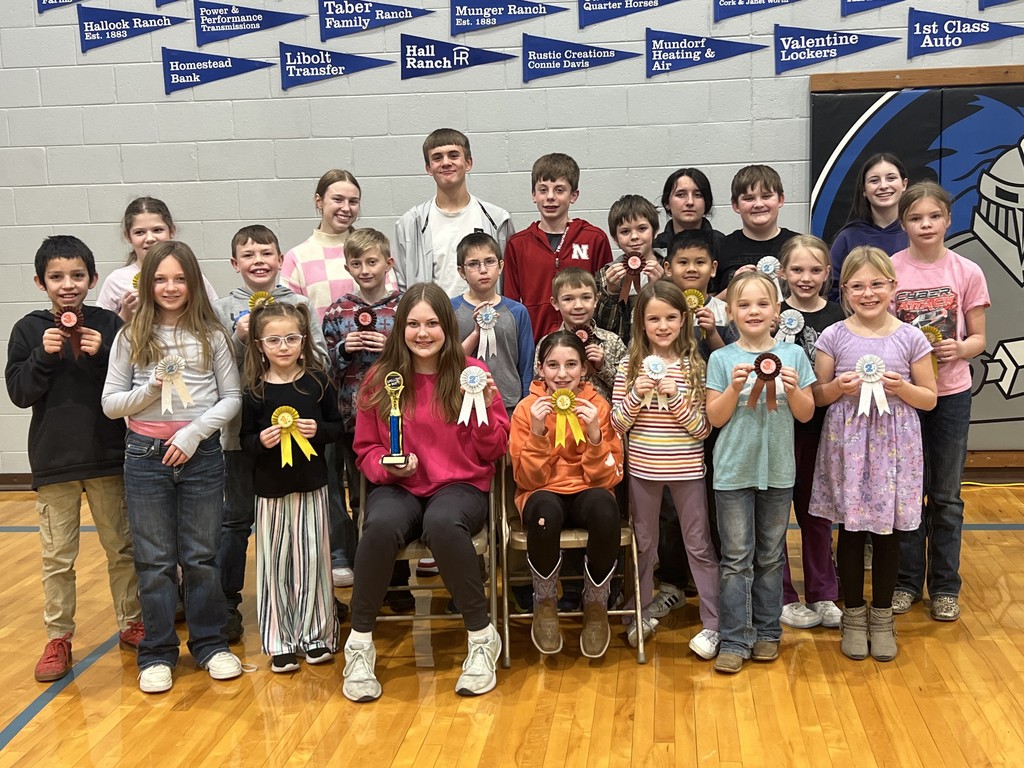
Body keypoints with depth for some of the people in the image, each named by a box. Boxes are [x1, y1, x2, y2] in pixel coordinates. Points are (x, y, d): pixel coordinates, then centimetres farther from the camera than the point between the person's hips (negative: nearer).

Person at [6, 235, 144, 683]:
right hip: (54, 459, 0)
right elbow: (19, 392, -4)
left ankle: (131, 623, 28)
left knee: (122, 546, 13)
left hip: (109, 455, 0)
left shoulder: (109, 325, -3)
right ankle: (58, 638, 20)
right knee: (57, 557, 8)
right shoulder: (28, 330, -1)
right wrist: (44, 356, -17)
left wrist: (102, 355, -18)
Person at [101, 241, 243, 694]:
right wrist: (151, 389, -15)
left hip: (201, 454, 0)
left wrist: (195, 431, -12)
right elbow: (110, 403, 2)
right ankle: (157, 653, 19)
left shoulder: (211, 336, 1)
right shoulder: (131, 337, 2)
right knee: (154, 560, 8)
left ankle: (210, 643, 23)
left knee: (200, 556, 9)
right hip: (145, 455, 1)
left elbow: (232, 398, 0)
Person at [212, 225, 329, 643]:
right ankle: (226, 602, 19)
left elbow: (322, 362, 1)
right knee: (237, 518, 7)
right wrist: (240, 339, -19)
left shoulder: (299, 304, 3)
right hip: (242, 427, -1)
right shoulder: (225, 308, 1)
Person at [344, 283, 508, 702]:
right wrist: (386, 466, -10)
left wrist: (484, 406, -14)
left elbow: (494, 451, 3)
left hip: (460, 486, -1)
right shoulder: (381, 377, 5)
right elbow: (365, 448, 12)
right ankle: (359, 643, -14)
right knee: (381, 526, -35)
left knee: (443, 524, -37)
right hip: (399, 488, 1)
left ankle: (482, 636, -16)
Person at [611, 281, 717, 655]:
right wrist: (636, 396, -18)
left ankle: (712, 623, 16)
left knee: (699, 545, 7)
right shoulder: (629, 367, -2)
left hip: (687, 470, -2)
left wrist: (676, 398, -22)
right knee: (643, 544, 15)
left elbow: (702, 429, -8)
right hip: (643, 470, 2)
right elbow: (617, 425, -2)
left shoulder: (695, 367, -6)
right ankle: (643, 614, 31)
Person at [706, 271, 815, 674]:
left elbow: (806, 414, 3)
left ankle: (767, 633, 24)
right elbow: (715, 417, -4)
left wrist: (793, 389, -16)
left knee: (770, 556, 12)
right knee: (737, 559, 2)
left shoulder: (792, 355, 1)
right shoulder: (722, 359, -3)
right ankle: (735, 640, 8)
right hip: (734, 470, -1)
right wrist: (735, 387, -19)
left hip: (778, 470, 2)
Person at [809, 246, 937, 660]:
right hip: (847, 444, 0)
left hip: (893, 445, 0)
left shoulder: (910, 338, -1)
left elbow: (929, 398, 4)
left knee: (888, 530, 7)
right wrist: (838, 387, -14)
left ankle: (882, 617, 24)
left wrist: (902, 388, -14)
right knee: (850, 529, 7)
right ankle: (854, 614, 23)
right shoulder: (833, 337, 0)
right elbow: (816, 397, 5)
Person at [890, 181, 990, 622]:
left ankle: (944, 586, 22)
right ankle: (907, 581, 23)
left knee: (946, 495, 9)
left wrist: (959, 348, -19)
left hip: (951, 393, 0)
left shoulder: (967, 273, -2)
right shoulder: (889, 270, -4)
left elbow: (978, 339, 2)